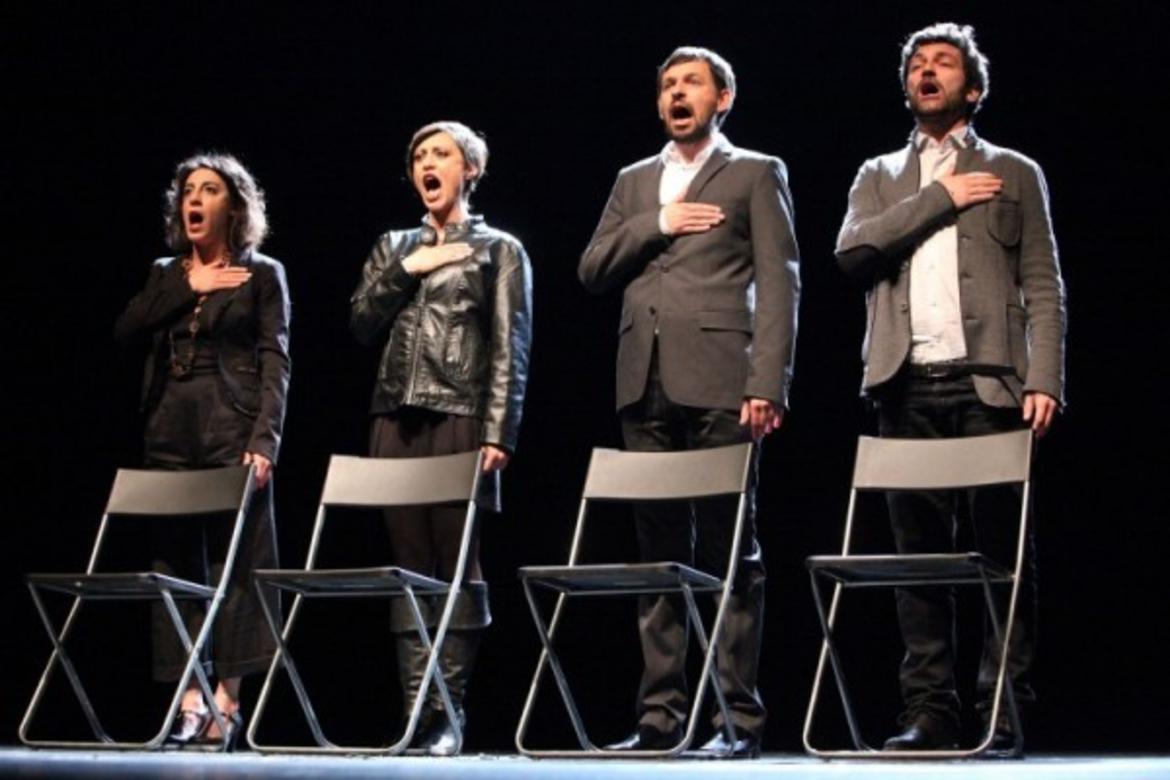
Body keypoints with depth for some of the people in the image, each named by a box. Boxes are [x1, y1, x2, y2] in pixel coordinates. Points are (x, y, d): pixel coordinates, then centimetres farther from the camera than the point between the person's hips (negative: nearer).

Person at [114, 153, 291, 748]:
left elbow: (275, 362, -3)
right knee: (176, 563, 0)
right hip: (172, 432, 4)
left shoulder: (262, 275, 6)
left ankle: (225, 701, -6)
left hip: (233, 432, -4)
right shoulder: (165, 275, 18)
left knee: (235, 562, -7)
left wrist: (265, 440, -15)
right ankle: (189, 700, 1)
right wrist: (188, 289, -4)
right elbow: (126, 331, 3)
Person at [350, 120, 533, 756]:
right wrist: (406, 270, -2)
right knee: (410, 565, 1)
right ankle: (414, 705, 2)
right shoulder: (393, 247, 20)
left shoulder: (498, 249, 7)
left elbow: (510, 349, -2)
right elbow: (361, 323, 10)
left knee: (458, 565, -6)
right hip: (397, 418, 4)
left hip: (461, 419, -4)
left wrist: (498, 434, -11)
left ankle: (448, 711, -4)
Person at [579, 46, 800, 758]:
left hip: (718, 381, -5)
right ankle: (661, 714, 8)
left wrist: (768, 384, -12)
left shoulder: (756, 174, 8)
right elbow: (593, 270, 14)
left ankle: (740, 717, -3)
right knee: (659, 553, 5)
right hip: (647, 383, 5)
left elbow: (779, 283, -1)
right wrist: (657, 225, -2)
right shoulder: (635, 181, 22)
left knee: (731, 553, -5)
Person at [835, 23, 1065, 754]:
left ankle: (1003, 710, 0)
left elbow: (1043, 288, 6)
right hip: (908, 389, 2)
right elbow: (853, 250, 1)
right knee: (919, 555, 1)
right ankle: (931, 712, 4)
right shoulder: (879, 177, 20)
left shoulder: (1013, 173, 13)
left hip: (987, 385, -2)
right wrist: (939, 199, -3)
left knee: (1002, 552, -4)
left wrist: (1044, 381, -7)